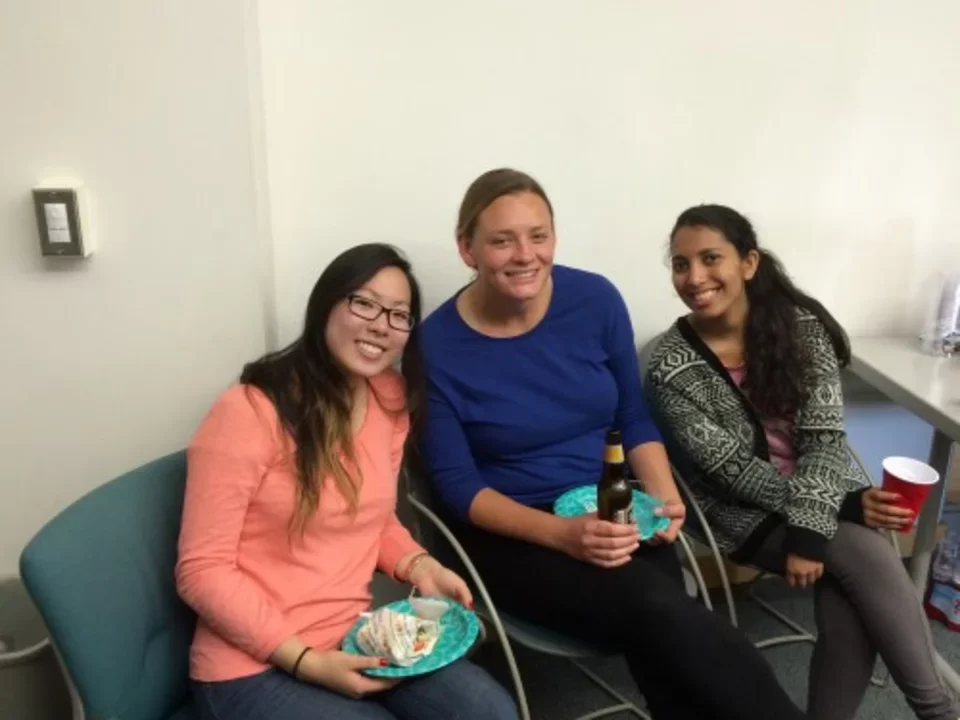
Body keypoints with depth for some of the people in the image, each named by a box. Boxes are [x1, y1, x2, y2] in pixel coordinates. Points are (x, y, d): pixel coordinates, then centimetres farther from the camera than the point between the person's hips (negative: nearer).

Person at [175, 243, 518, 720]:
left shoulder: (390, 400, 3)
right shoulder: (250, 411, -19)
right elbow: (202, 571, -16)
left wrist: (419, 566, -4)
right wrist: (308, 661, -19)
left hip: (355, 641, 6)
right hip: (255, 667, -6)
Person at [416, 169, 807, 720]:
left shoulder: (596, 300, -5)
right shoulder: (437, 346, -13)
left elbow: (634, 418, 7)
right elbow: (455, 484, -10)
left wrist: (665, 496, -12)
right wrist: (562, 532, -24)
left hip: (614, 512, 3)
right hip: (513, 533, -2)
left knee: (662, 640, -27)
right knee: (663, 614, -27)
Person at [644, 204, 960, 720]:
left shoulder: (801, 324, -8)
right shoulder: (670, 368, -15)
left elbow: (824, 437, -12)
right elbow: (732, 470, -14)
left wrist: (809, 530, -25)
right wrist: (844, 506, -19)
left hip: (828, 494, 3)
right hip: (751, 516, -2)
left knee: (847, 616, -24)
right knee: (865, 555, -24)